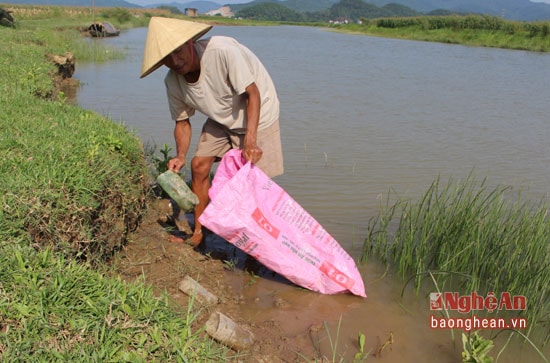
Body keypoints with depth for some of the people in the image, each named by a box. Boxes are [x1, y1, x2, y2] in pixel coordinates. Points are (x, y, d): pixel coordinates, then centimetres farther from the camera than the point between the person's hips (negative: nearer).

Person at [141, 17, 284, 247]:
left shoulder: (223, 50, -34)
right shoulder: (173, 82, -13)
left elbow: (252, 94, -29)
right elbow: (182, 121, -1)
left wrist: (250, 140, -37)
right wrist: (181, 155, -18)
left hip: (257, 114, -6)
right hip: (220, 120, 6)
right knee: (199, 166, 1)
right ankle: (198, 233, 18)